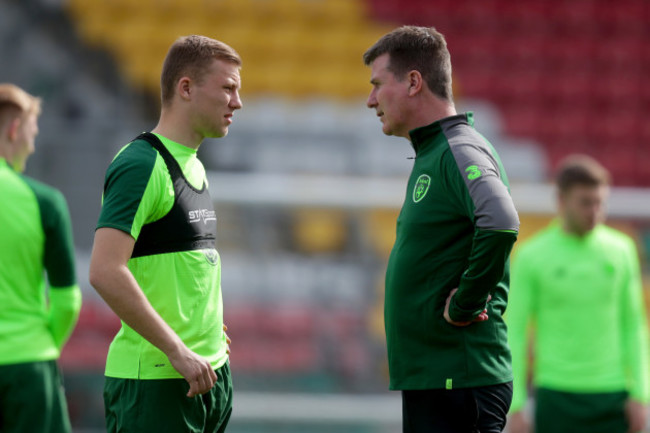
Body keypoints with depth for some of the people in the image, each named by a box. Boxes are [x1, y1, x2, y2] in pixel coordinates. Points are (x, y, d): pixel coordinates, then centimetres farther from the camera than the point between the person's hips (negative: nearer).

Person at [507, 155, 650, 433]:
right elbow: (514, 333, 0)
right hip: (557, 395, -2)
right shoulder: (530, 256, -1)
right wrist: (515, 406, -6)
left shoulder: (621, 250, 6)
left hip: (612, 399, 2)